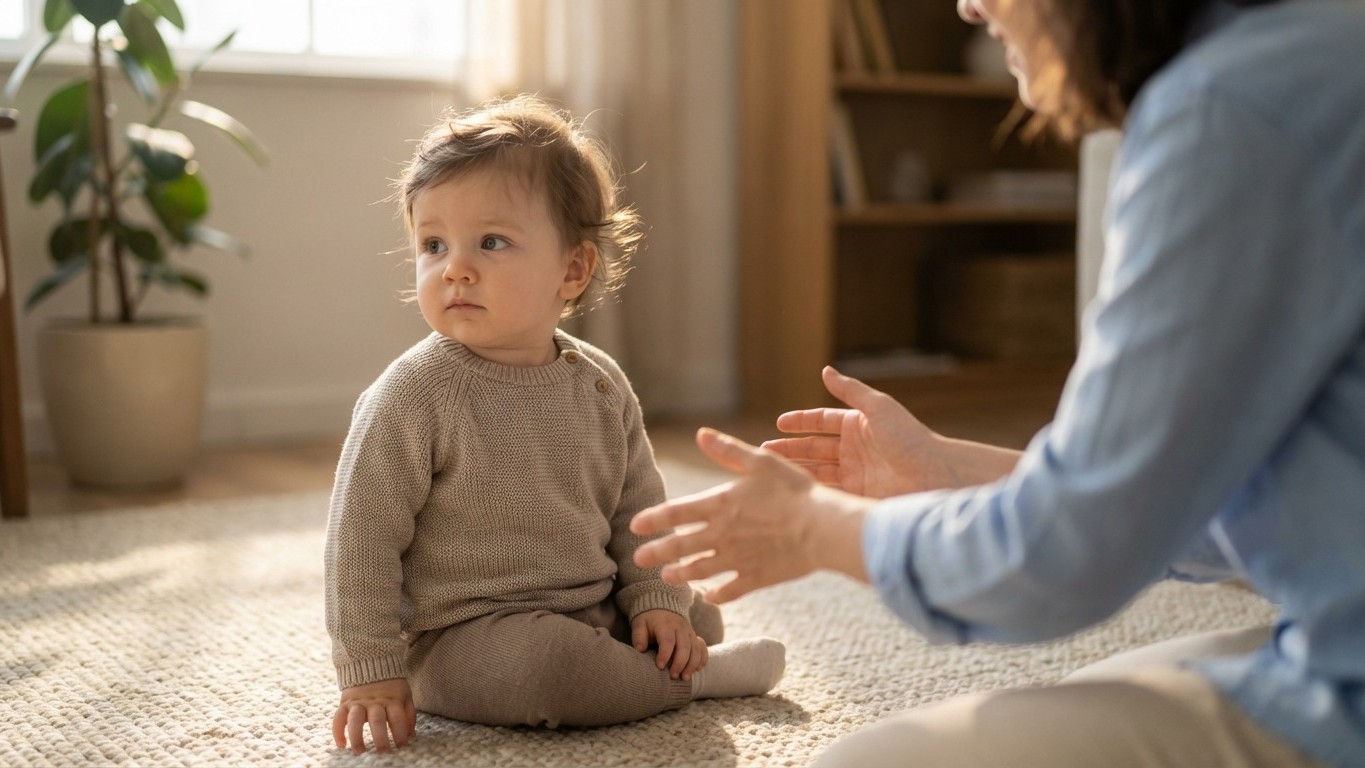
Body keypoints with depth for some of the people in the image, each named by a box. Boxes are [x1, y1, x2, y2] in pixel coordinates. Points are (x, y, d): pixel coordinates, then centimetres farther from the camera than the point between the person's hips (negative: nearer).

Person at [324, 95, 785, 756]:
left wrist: (658, 601, -3)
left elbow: (638, 509, 10)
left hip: (592, 612, 6)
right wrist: (371, 673, -15)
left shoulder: (600, 385, -1)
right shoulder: (413, 395, -17)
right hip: (460, 638, -6)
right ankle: (688, 680, -9)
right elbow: (361, 537, -15)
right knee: (541, 658, -32)